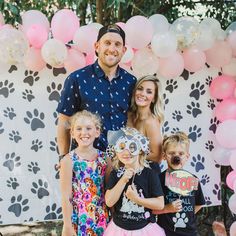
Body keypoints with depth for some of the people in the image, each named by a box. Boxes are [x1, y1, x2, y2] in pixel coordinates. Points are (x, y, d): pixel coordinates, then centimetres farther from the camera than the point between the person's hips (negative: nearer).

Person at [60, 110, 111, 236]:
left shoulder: (104, 158, 0)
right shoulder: (69, 160, -9)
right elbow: (66, 197, -9)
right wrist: (67, 225, -9)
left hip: (101, 216, 3)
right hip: (78, 217, -3)